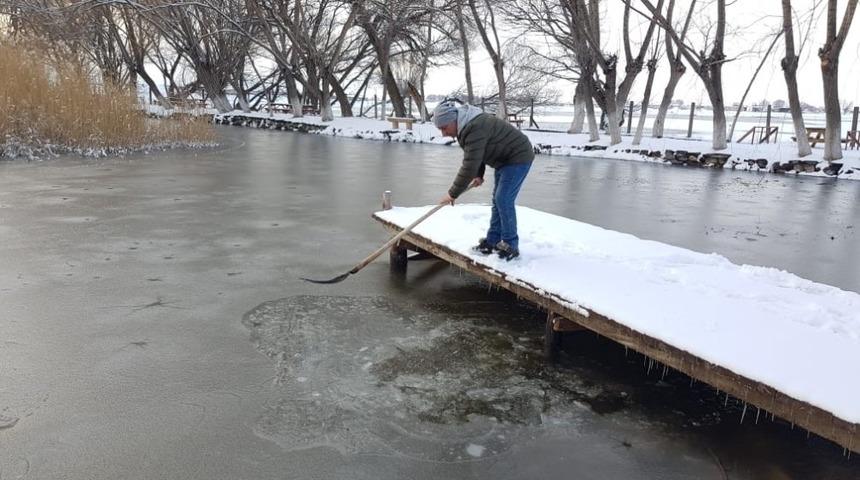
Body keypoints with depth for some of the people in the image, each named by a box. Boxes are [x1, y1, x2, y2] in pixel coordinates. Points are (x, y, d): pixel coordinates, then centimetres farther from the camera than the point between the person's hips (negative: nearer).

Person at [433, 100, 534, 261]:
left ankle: (510, 246, -3)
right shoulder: (466, 125, 3)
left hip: (518, 157, -10)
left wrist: (452, 193, -26)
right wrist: (478, 175, 7)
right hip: (504, 159, 11)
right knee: (498, 200, 11)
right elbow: (475, 156, 18)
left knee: (504, 200, -13)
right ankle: (493, 241, 18)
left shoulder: (475, 129, -31)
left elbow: (469, 166, -32)